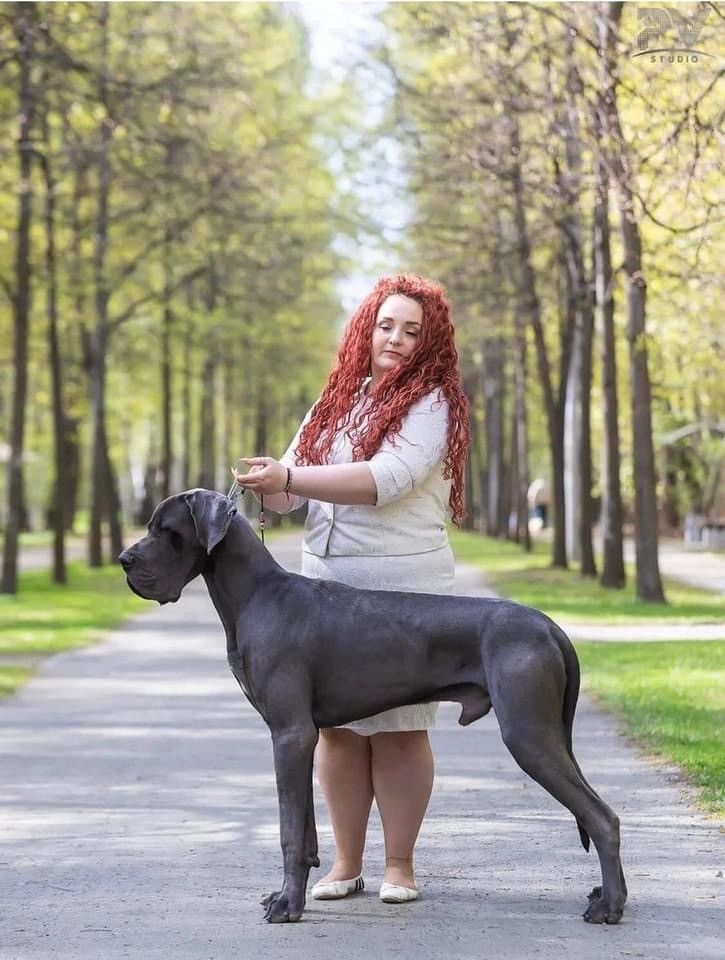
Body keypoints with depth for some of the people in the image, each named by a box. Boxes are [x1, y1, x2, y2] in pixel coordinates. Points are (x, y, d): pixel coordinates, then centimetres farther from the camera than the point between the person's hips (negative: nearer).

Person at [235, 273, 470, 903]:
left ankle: (400, 865, 6)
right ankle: (347, 864, 11)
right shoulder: (336, 403, 15)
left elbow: (384, 480, -19)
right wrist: (268, 487, -10)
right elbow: (292, 490, 14)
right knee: (337, 726, 4)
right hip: (328, 585, 5)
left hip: (404, 590, -5)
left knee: (398, 727, -2)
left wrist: (288, 478, -21)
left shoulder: (430, 404, -3)